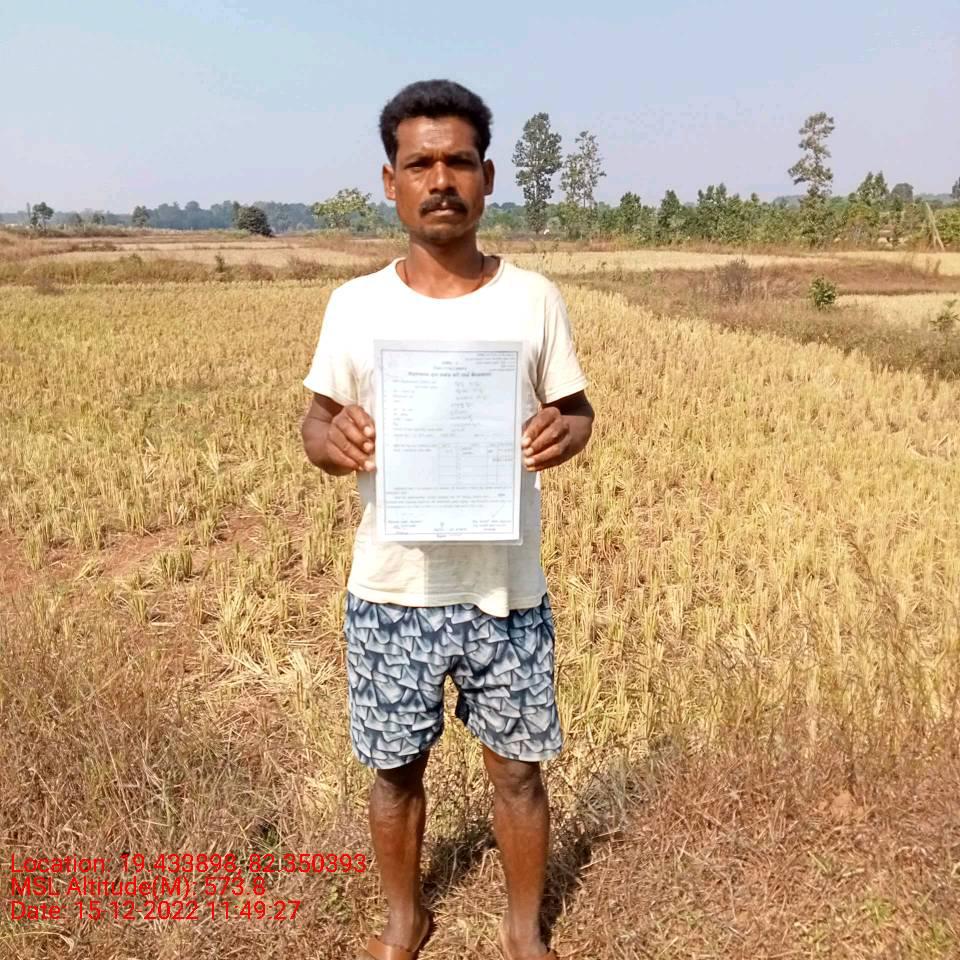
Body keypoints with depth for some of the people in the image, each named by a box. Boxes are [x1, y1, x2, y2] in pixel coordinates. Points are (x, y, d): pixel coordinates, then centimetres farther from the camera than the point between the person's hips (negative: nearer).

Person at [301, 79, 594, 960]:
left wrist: (565, 434, -19)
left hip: (507, 589, 0)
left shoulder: (533, 298, -2)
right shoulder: (355, 304, -2)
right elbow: (316, 420, 4)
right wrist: (331, 439, -20)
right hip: (391, 592, 1)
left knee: (518, 770, 14)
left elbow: (577, 409, 5)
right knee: (395, 768, 16)